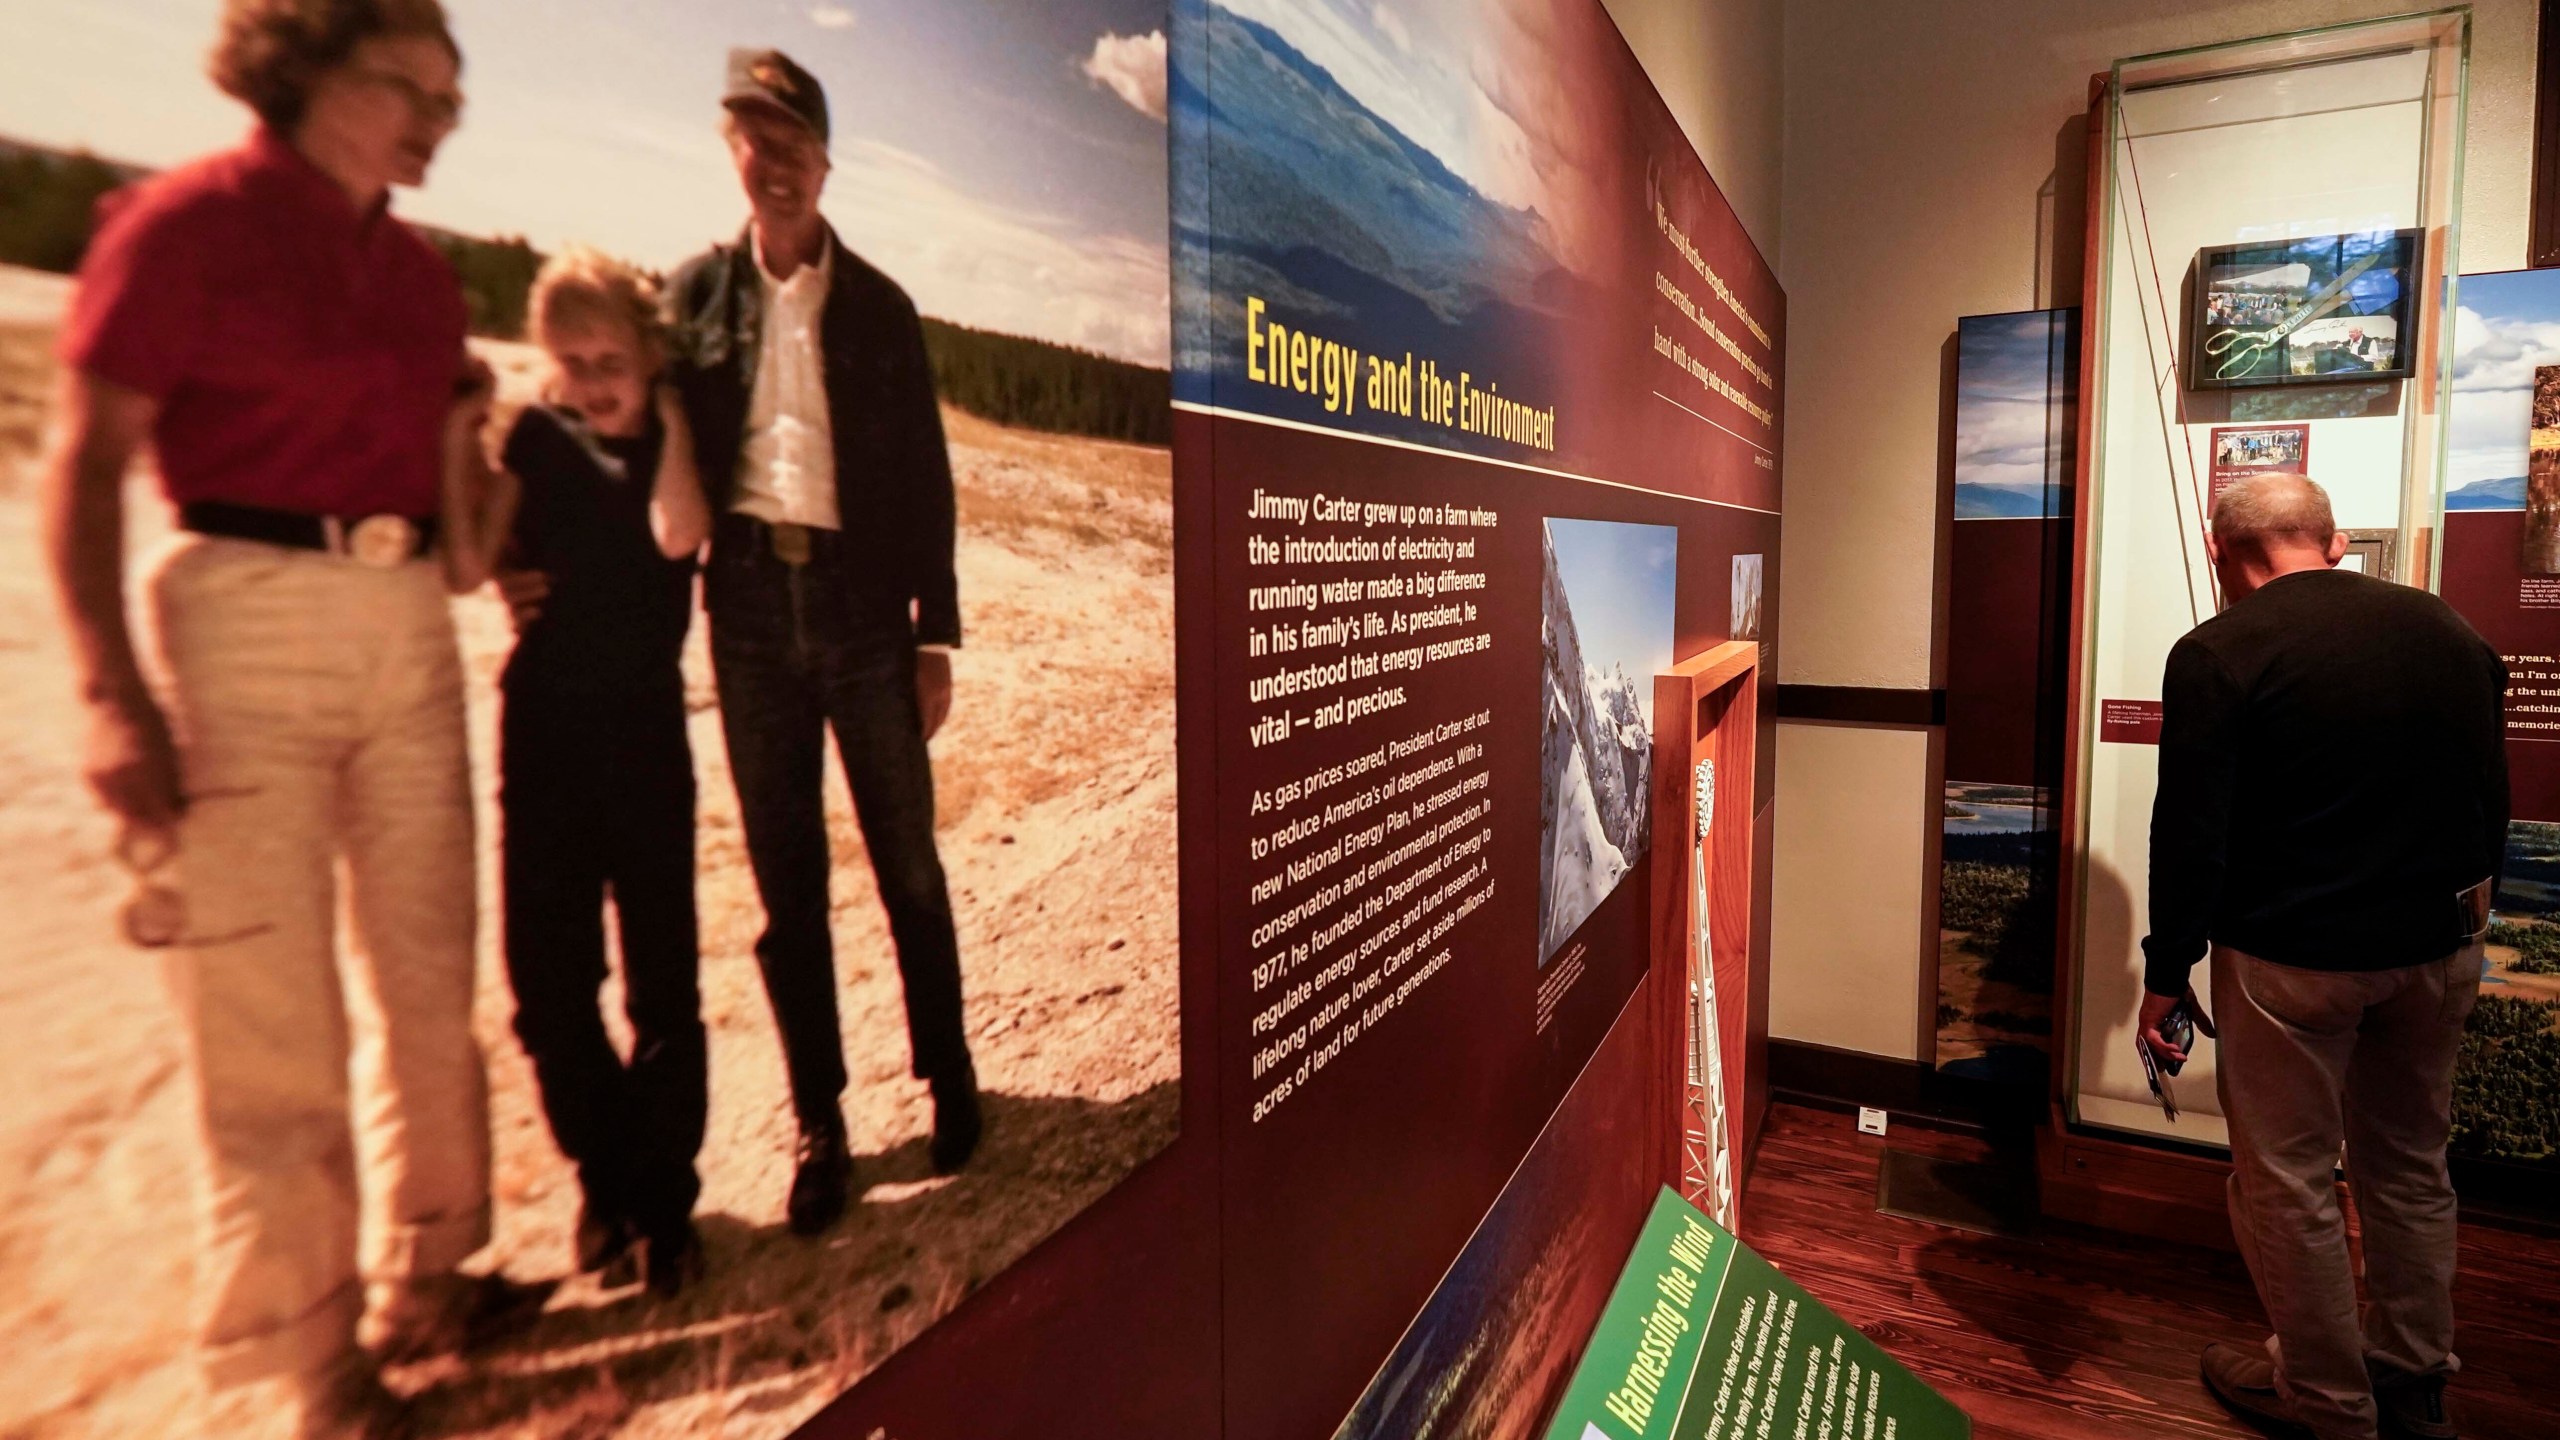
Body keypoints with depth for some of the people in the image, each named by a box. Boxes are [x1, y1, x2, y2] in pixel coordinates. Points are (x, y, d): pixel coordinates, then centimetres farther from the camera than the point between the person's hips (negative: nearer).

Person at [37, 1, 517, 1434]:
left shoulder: (424, 272, 13)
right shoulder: (189, 217, -4)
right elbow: (86, 462, -9)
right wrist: (113, 693, -16)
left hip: (412, 623, 6)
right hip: (251, 616, -6)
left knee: (432, 975, 10)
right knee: (266, 1003, 0)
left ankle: (425, 1274, 28)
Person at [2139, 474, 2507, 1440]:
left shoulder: (2219, 654, -15)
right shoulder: (2447, 629, 4)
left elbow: (2190, 834, -17)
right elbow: (2492, 801, 12)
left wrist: (2166, 975, -9)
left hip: (2292, 958, -6)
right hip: (2440, 951, 7)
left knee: (2286, 1181, 9)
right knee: (2411, 1170, 21)